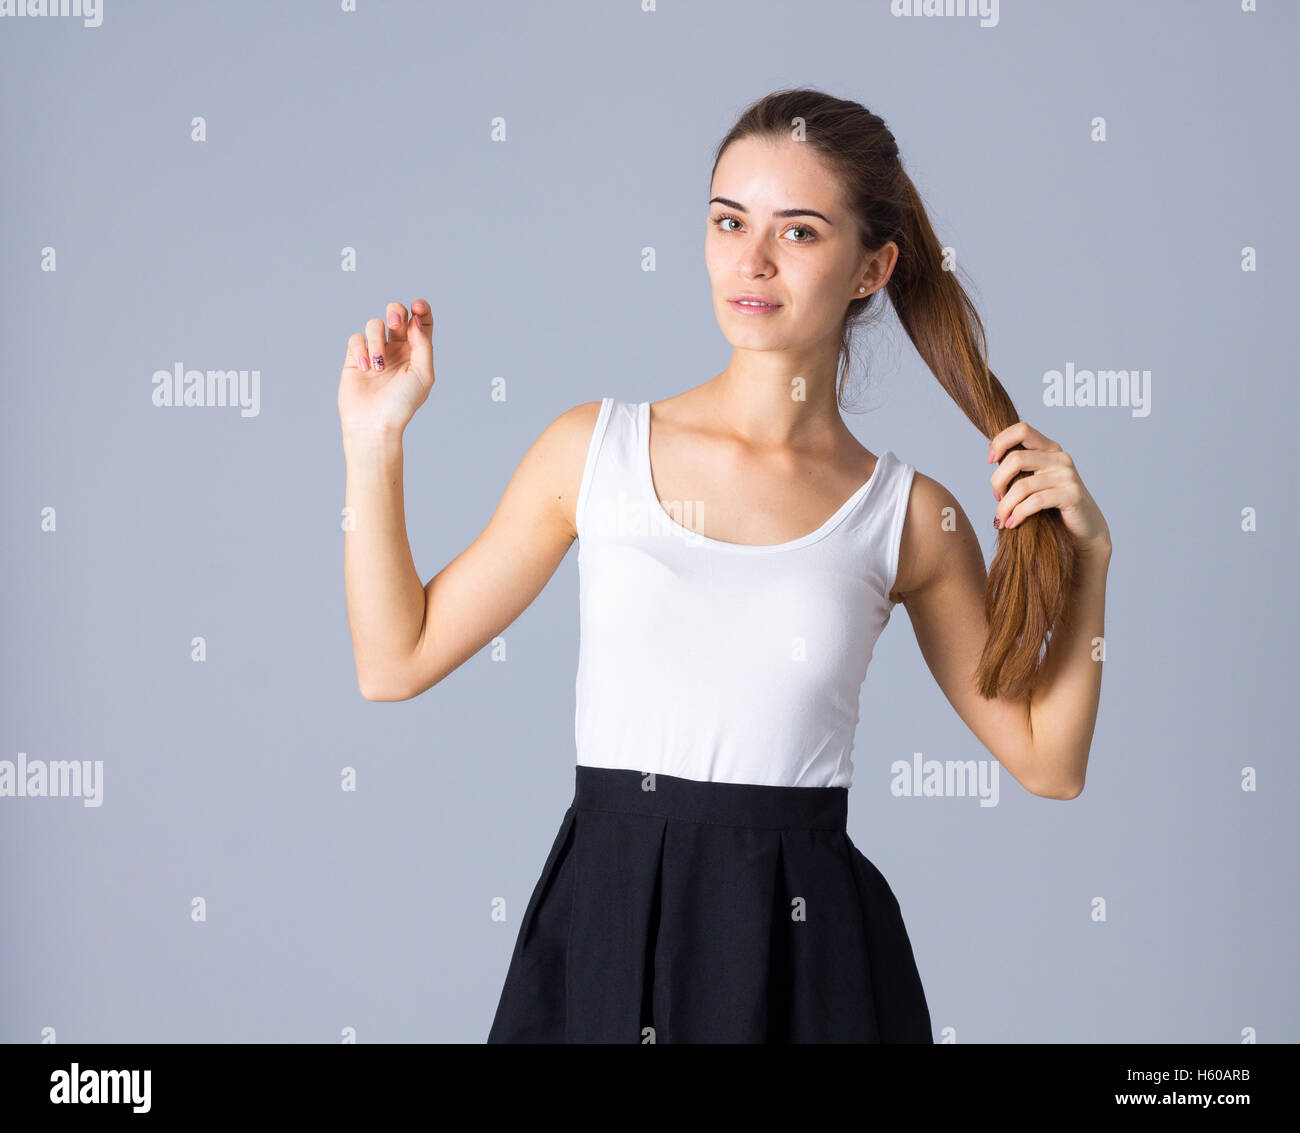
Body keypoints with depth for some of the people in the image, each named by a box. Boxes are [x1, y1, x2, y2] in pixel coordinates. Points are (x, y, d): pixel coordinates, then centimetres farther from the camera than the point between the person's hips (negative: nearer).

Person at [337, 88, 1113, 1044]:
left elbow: (1049, 764, 7)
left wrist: (1087, 555, -3)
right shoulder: (594, 449, 1)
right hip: (601, 933, 1)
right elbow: (397, 661, 6)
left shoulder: (909, 516, 0)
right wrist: (375, 440, 1)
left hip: (804, 954, 0)